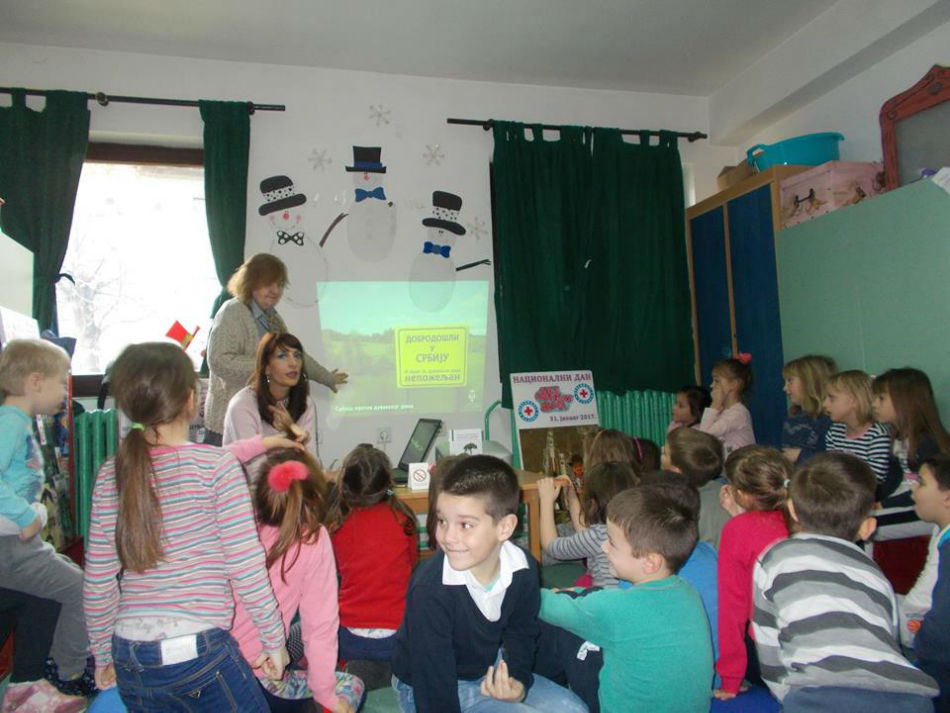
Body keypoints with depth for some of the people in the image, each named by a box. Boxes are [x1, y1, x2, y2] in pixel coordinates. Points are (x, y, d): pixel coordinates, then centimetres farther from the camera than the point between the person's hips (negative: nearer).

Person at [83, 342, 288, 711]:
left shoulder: (111, 475, -1)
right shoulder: (216, 465, -13)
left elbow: (98, 583, 4)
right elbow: (246, 568, -13)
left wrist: (103, 655, 18)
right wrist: (274, 641, -2)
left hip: (132, 660, 5)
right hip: (200, 653, -5)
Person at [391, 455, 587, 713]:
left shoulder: (523, 569, -16)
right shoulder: (430, 589, -33)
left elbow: (520, 634, 4)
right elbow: (434, 688, -25)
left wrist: (517, 680, -11)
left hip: (488, 673, 6)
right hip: (424, 689, -6)